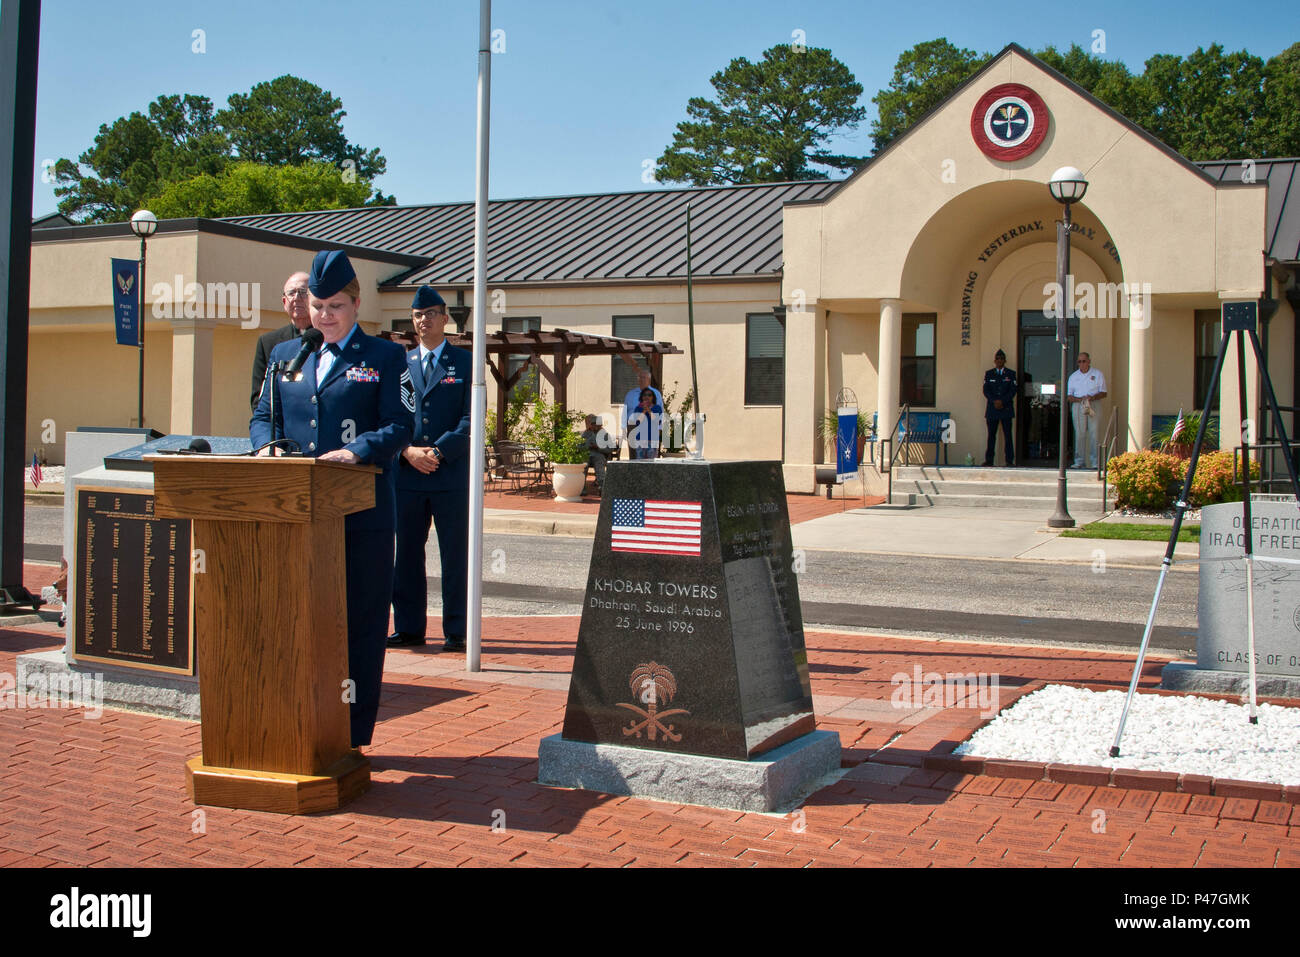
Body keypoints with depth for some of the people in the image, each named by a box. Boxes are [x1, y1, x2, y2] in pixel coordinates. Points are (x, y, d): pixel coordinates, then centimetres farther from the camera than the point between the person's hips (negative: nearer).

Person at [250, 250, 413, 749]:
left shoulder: (385, 357, 4)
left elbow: (398, 427, -4)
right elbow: (262, 416, 17)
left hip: (362, 515, -4)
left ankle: (352, 736, 12)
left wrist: (356, 451, -22)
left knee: (359, 623, 2)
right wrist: (268, 444, -6)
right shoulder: (284, 355, 17)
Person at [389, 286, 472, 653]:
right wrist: (408, 450, -10)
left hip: (452, 475, -3)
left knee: (455, 556, 1)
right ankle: (409, 628, 18)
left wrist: (438, 451, -15)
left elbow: (471, 419, -4)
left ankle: (456, 632, 8)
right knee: (407, 554, 8)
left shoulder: (466, 363, 5)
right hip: (407, 474, 3)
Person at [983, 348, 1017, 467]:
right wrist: (994, 401, -11)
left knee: (1007, 434, -5)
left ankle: (1010, 460, -4)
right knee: (991, 434, 1)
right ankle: (989, 460, 4)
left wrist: (1002, 401, -12)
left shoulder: (1011, 374, 9)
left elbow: (1013, 391, 0)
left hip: (1006, 408, -1)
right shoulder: (988, 374, 12)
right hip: (992, 408, 1)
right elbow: (986, 390, 4)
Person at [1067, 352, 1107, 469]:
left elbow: (1103, 393, 5)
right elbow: (1068, 396, 10)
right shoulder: (1073, 376, 14)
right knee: (1079, 434, -3)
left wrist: (1092, 397, -15)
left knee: (1094, 433, -7)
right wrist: (1079, 399, -10)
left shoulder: (1097, 374, 9)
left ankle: (1095, 462, -6)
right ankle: (1079, 461, -1)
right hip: (1078, 406, 2)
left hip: (1094, 405, -2)